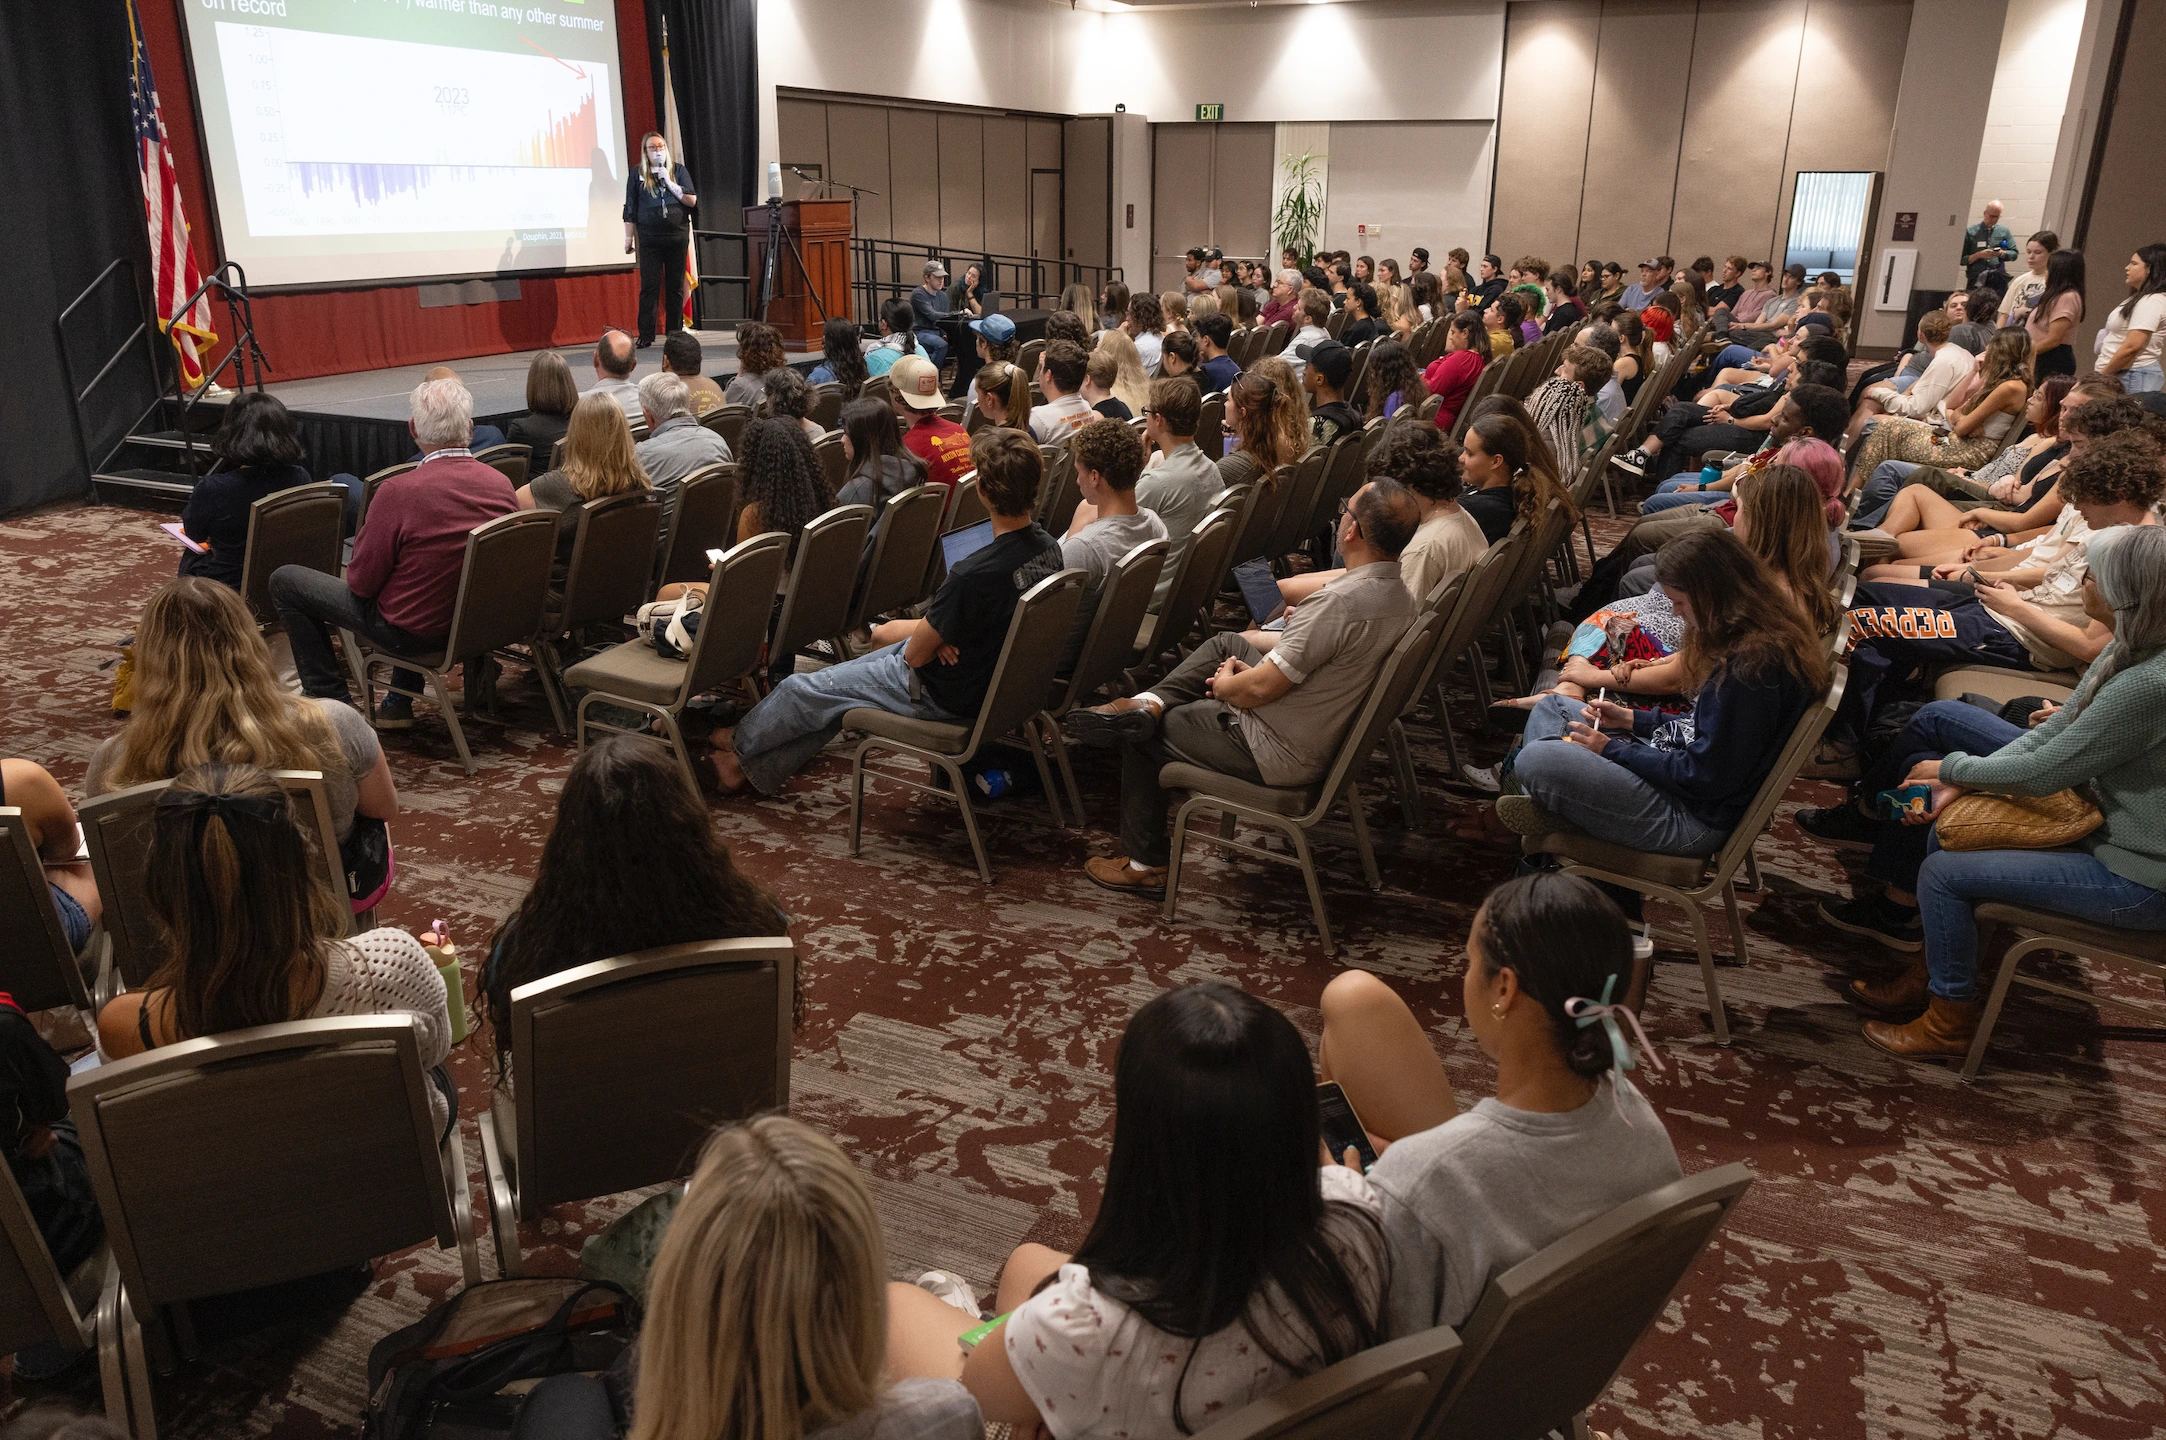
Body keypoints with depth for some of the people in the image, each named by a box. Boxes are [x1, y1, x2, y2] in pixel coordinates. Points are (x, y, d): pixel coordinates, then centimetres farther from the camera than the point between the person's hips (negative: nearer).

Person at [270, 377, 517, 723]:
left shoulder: (399, 491, -24)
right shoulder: (502, 485, -10)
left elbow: (360, 582, -14)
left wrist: (362, 536, 4)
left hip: (412, 629, -5)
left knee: (285, 581, 11)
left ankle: (331, 699, 18)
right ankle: (400, 701, 34)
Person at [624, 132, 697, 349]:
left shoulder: (679, 171, 9)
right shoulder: (637, 175, 7)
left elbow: (692, 201, -1)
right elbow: (630, 209, 7)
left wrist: (669, 182, -8)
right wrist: (629, 237, 2)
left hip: (677, 237, 1)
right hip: (649, 239, -1)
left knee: (676, 287, 4)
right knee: (649, 286, -6)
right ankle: (646, 335, -4)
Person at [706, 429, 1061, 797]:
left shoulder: (975, 576, -35)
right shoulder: (1048, 548, -9)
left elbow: (916, 654, -21)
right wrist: (935, 632, -9)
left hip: (942, 695, -9)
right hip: (991, 676, 9)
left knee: (800, 691, 8)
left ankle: (741, 745, 39)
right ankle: (757, 767, 38)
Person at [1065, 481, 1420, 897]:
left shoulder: (1340, 601, -31)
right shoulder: (1399, 594, -2)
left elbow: (1260, 688, -27)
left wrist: (1223, 686, -6)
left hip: (1279, 753, -9)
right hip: (1324, 733, 9)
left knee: (1141, 735, 9)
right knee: (1227, 642, 18)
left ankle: (1145, 864, 22)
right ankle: (1148, 704, 4)